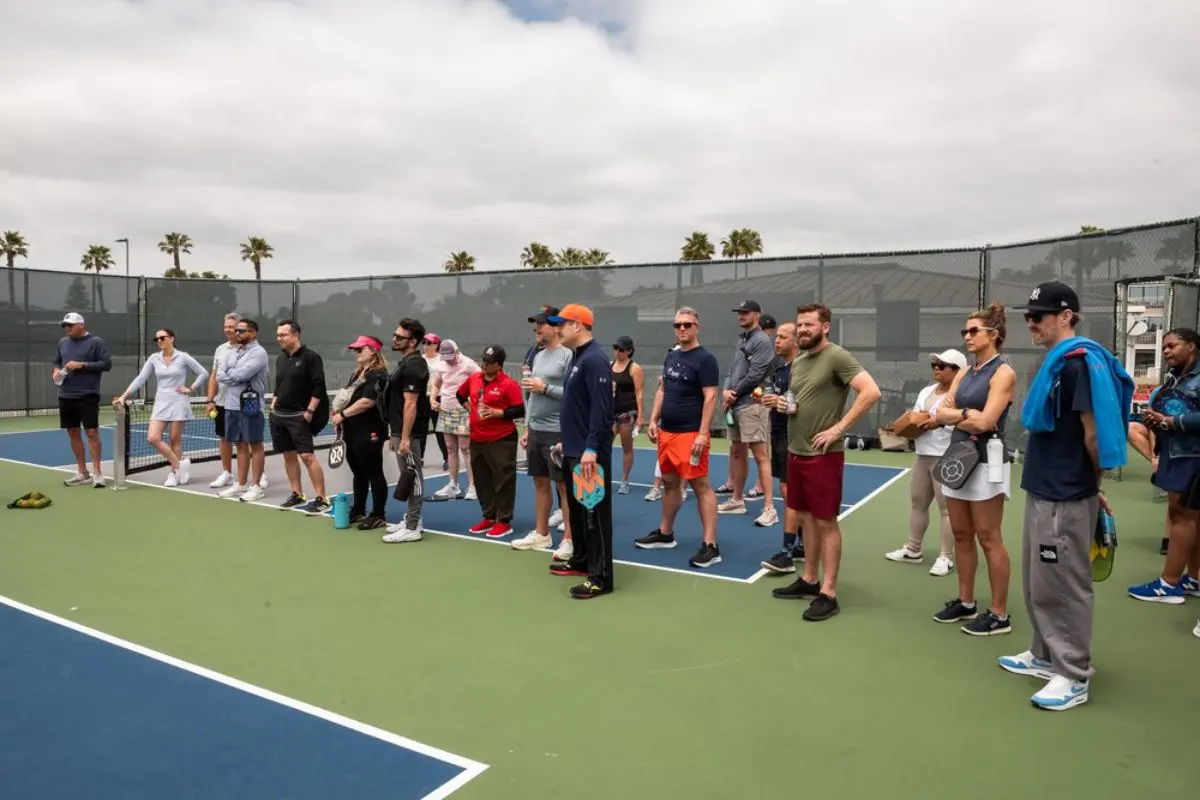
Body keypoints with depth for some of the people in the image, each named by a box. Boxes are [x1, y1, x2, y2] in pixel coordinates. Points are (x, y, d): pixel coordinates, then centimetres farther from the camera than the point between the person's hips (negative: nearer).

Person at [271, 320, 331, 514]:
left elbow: (319, 386, -14)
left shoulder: (310, 356, -9)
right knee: (288, 455, 10)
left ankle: (321, 499, -9)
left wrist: (309, 411, -17)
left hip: (299, 416, -7)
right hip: (278, 415, 8)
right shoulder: (280, 359, 14)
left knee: (307, 455, -13)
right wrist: (274, 403, 12)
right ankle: (297, 495, 20)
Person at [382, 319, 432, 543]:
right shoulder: (406, 363, 15)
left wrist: (405, 437, -22)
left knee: (412, 478, -5)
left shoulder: (413, 366, -16)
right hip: (401, 431, 10)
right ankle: (411, 519, 24)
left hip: (410, 433, -10)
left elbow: (410, 404, -21)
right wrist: (394, 434, 21)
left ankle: (412, 528, 0)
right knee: (409, 477, 15)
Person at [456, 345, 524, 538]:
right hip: (477, 439, 7)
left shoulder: (509, 384, -12)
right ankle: (489, 518, 25)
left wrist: (497, 413, -21)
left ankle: (504, 522, 9)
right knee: (482, 480, 13)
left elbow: (520, 410, -15)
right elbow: (460, 394, 27)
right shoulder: (473, 379, 8)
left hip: (502, 440, -7)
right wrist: (469, 407, 12)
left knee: (503, 480, -1)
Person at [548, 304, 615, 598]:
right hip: (574, 451, 10)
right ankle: (581, 560, 32)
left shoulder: (594, 360, -17)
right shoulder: (578, 358, 16)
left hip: (589, 454, -10)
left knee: (595, 513, -5)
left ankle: (601, 577, 2)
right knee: (577, 509, 19)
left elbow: (601, 409, -24)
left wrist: (591, 448, -28)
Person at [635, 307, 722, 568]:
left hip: (691, 434, -8)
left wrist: (702, 434, -22)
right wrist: (653, 421, 11)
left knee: (700, 486, -6)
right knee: (669, 482, 17)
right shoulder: (671, 357, 14)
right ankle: (665, 534, 31)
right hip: (666, 431, 8)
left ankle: (710, 546, -3)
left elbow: (710, 397, -16)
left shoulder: (705, 359, -10)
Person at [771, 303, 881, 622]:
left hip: (823, 455, -8)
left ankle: (828, 593, 6)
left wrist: (839, 428, -21)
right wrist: (782, 404, 1)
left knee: (826, 522, -1)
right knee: (806, 518, 15)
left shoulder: (837, 356, -12)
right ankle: (809, 580, 27)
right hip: (796, 452, 8)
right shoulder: (798, 361, 13)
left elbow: (872, 392, -22)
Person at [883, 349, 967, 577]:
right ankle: (913, 549, 27)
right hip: (923, 455, 9)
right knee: (917, 502, 15)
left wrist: (940, 421, -22)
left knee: (946, 507, -2)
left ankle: (946, 557, 8)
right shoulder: (926, 391, 17)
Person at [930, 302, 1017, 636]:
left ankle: (1000, 615, 8)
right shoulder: (964, 373, 12)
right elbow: (941, 413, 4)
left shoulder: (1003, 372, -9)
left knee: (989, 539, -1)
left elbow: (985, 422, -19)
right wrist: (966, 415, -12)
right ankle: (965, 602, 24)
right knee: (961, 536, 12)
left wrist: (956, 413, -5)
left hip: (986, 463, -7)